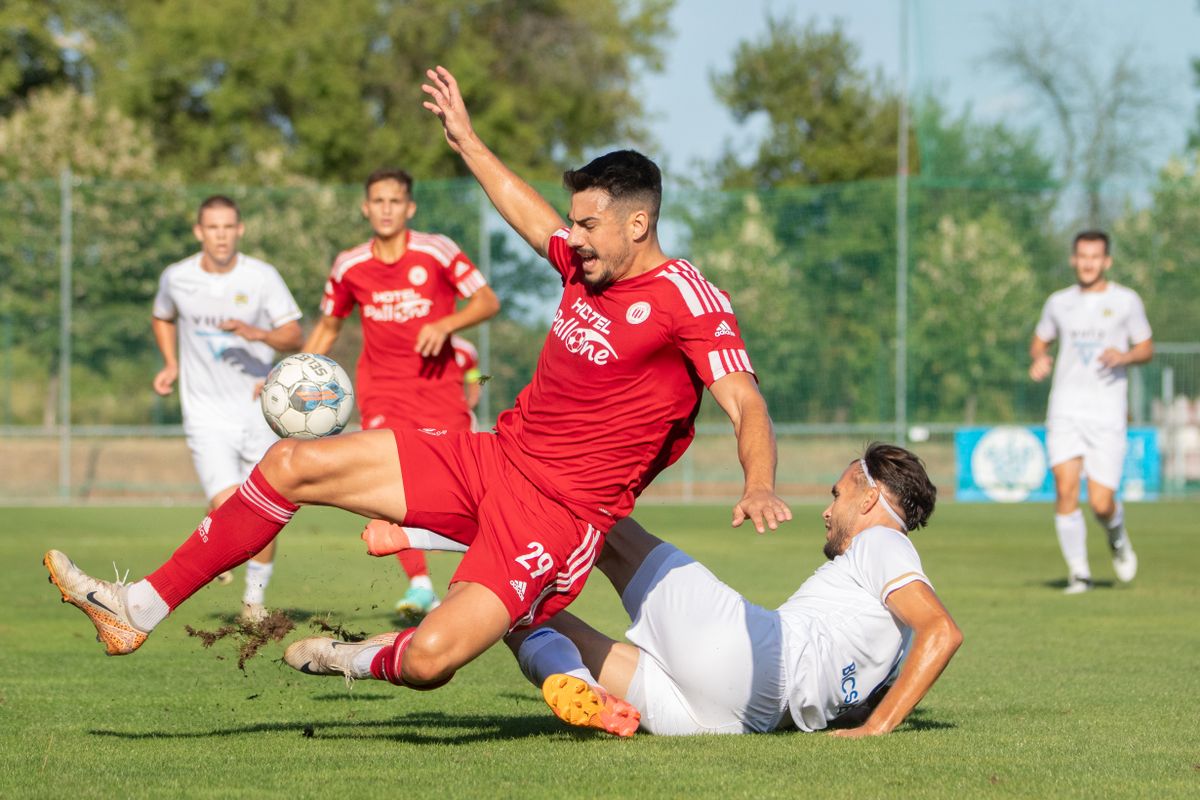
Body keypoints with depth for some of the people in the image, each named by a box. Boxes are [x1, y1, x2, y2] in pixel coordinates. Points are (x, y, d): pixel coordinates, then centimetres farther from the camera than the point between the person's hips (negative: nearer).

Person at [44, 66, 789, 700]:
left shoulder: (688, 301, -16)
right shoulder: (587, 261, 7)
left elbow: (747, 403, -25)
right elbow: (528, 211, 29)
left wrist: (759, 487, -44)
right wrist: (466, 140, 38)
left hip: (561, 511, -8)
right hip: (492, 456, 8)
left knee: (430, 658, -25)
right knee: (294, 464, -1)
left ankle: (367, 660, 15)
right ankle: (139, 610, 6)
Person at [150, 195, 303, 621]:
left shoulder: (262, 277, -4)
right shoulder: (177, 278, 1)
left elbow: (293, 335, -7)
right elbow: (163, 318, 23)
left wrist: (260, 334, -27)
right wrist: (171, 364, 8)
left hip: (259, 408, 1)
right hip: (207, 414, -1)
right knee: (228, 506, -19)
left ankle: (255, 597, 23)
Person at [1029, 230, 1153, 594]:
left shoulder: (1126, 301, 5)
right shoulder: (1059, 302, 12)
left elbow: (1146, 349, 9)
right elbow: (1040, 340, 25)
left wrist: (1125, 357, -13)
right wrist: (1039, 359, 2)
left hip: (1106, 411, -2)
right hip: (1065, 408, 2)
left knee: (1101, 503, -8)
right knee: (1065, 489, -14)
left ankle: (1117, 537, 28)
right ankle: (1078, 572, -1)